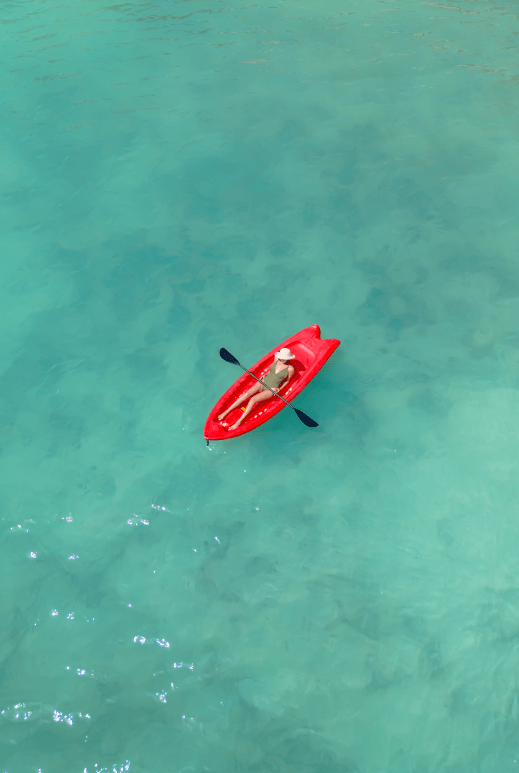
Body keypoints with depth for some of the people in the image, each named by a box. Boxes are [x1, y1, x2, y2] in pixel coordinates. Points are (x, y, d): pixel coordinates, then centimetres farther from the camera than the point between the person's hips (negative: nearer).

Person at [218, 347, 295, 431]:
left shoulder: (290, 369, -13)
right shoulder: (277, 359, 0)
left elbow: (287, 380, 5)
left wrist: (279, 389, -8)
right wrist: (265, 375, 3)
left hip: (271, 390, -4)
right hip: (263, 382, 4)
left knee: (253, 399, -26)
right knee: (246, 394, -19)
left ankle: (238, 422, -24)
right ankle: (226, 412, -16)